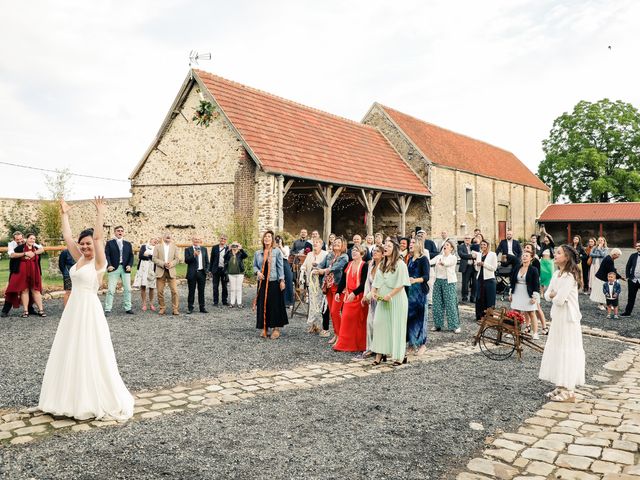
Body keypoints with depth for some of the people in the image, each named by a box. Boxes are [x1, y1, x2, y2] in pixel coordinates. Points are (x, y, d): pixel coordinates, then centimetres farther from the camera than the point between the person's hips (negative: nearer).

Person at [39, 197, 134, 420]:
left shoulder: (99, 262, -10)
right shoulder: (79, 259, 10)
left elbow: (98, 237, -21)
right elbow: (67, 237, 12)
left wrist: (100, 214, -23)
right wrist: (64, 214, 14)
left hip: (89, 310, -8)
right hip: (73, 310, 8)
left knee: (90, 356, -3)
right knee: (70, 354, 13)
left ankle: (95, 400, 8)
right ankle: (74, 398, 25)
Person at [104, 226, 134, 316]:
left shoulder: (128, 244, 15)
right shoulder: (109, 243, 6)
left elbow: (131, 256, 11)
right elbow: (106, 255, -3)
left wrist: (129, 265, -6)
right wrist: (109, 265, -17)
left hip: (125, 269, 3)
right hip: (114, 268, -3)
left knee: (127, 289, 5)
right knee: (110, 290, -4)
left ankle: (128, 308, 13)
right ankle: (107, 309, 0)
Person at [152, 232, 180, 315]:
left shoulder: (174, 247, 14)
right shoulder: (158, 247, 9)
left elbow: (177, 259, 8)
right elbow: (154, 258, 1)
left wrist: (171, 263, -13)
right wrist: (163, 263, -13)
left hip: (171, 271, 0)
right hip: (160, 272, 0)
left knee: (174, 291, -8)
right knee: (160, 291, 1)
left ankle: (175, 309, -3)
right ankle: (162, 308, 13)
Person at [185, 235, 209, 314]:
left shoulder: (204, 249, 12)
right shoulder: (188, 249, 1)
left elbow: (207, 261, 14)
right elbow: (186, 261, -9)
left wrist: (206, 270, 3)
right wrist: (194, 255, -21)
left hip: (202, 273, 3)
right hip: (192, 273, -3)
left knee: (201, 291, 7)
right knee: (191, 292, 2)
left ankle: (202, 308, 12)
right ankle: (190, 308, 9)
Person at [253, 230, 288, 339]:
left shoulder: (277, 251, -1)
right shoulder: (258, 253, 9)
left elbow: (280, 267, -3)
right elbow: (255, 266, 16)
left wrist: (282, 280, -9)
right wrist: (257, 272, -6)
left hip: (274, 282, -3)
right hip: (262, 282, 4)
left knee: (275, 305, -2)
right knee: (263, 305, 5)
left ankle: (276, 328, 7)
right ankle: (265, 328, 15)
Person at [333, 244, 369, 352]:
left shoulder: (364, 266, -7)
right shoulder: (348, 265, 11)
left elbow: (364, 283, -14)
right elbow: (343, 279, 12)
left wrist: (354, 293, -22)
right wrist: (338, 292, 2)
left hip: (359, 296, -5)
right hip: (348, 295, 5)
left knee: (359, 320, 1)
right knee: (346, 319, 2)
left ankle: (360, 345, 12)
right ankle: (343, 344, 9)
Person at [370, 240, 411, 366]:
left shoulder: (400, 264, -8)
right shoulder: (381, 265, 14)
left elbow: (401, 284, -14)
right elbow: (376, 281, 16)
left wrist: (390, 295, -19)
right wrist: (373, 291, -2)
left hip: (396, 300, -6)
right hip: (383, 300, 6)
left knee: (396, 326, 0)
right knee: (379, 324, 0)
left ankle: (400, 355, 12)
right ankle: (380, 353, 6)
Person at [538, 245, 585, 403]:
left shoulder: (569, 276, -19)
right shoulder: (557, 274, 9)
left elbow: (559, 299, -22)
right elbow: (547, 294, 9)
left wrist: (554, 296, -3)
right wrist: (552, 295, -11)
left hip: (568, 319, -9)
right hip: (558, 318, 9)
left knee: (567, 352, -3)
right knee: (556, 351, 13)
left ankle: (568, 391, 5)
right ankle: (561, 386, 23)